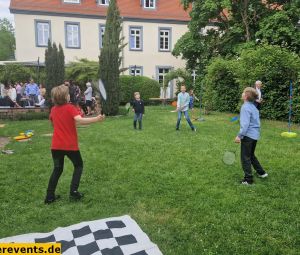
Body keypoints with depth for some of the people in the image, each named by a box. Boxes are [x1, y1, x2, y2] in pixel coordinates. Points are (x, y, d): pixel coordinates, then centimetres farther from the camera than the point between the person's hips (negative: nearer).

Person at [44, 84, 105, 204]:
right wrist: (96, 119, -32)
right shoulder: (70, 108, -11)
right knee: (78, 165, 16)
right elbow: (79, 120, -28)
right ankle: (73, 191, 7)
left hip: (56, 145, 5)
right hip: (70, 145, -5)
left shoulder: (53, 110, 7)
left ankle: (50, 196, 16)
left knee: (57, 169, 17)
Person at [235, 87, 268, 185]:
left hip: (248, 135, -9)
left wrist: (239, 136, -19)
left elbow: (245, 124, -23)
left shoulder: (245, 107, -18)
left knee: (245, 158, 1)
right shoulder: (253, 107, 9)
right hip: (255, 135, 9)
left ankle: (248, 180, 7)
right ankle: (261, 172, 33)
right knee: (251, 155, 25)